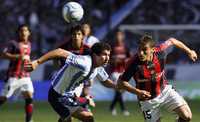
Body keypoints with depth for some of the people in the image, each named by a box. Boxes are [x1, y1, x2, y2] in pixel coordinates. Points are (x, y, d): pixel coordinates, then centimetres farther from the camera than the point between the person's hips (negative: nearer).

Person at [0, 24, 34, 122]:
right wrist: (18, 56, -24)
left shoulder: (28, 44, 14)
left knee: (29, 97, -6)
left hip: (25, 76, 6)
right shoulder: (14, 43, -7)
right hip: (13, 76, -6)